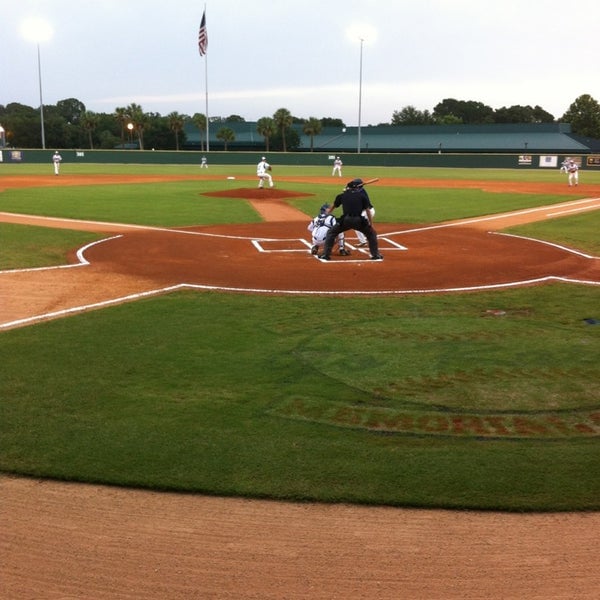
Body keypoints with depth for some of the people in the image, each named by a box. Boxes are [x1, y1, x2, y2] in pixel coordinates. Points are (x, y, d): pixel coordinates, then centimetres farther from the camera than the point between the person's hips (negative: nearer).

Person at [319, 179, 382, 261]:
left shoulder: (342, 195, 16)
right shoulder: (362, 195, 11)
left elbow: (333, 207, 31)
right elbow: (367, 211, 6)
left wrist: (328, 212, 53)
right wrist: (371, 225, 10)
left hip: (345, 220, 1)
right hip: (359, 220, -1)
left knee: (331, 233, 20)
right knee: (371, 234, 22)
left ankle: (325, 255, 12)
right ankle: (376, 255, 17)